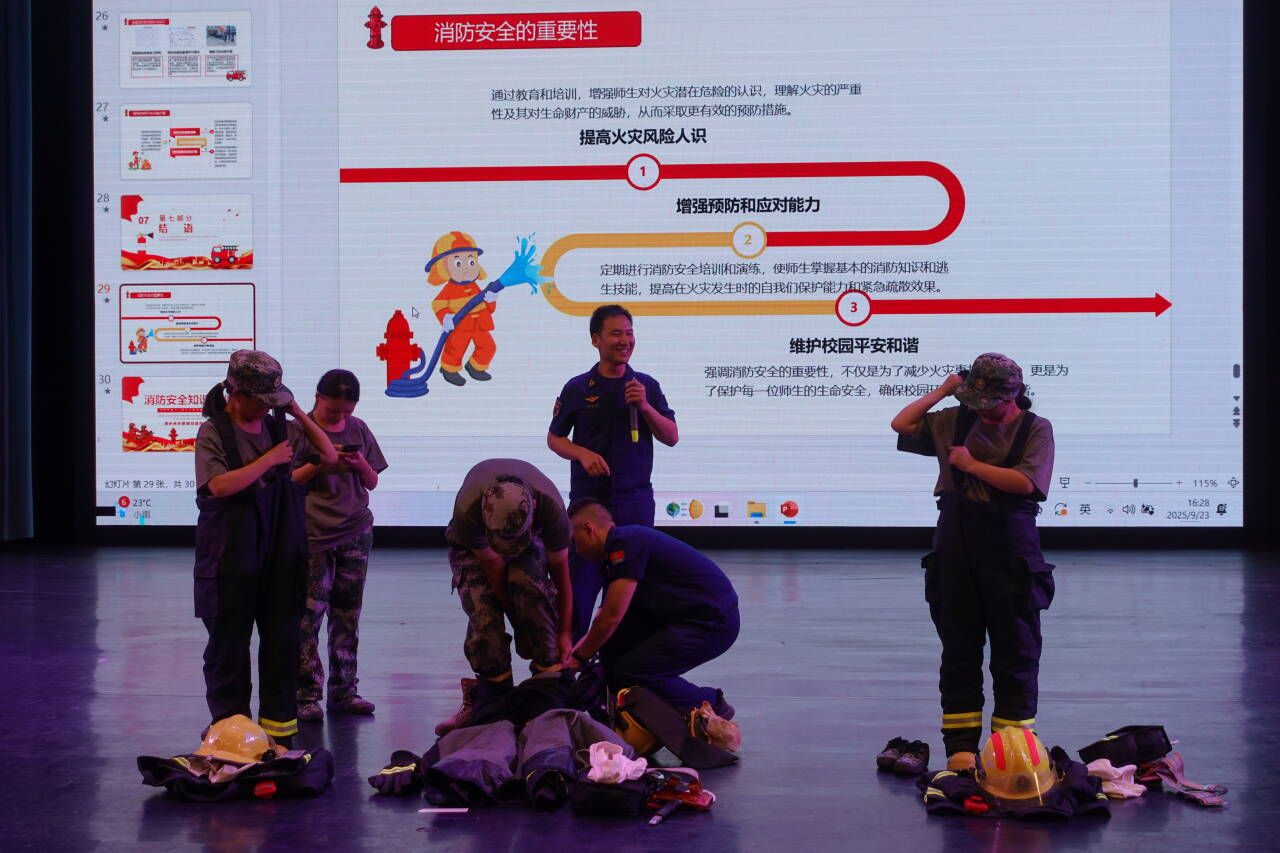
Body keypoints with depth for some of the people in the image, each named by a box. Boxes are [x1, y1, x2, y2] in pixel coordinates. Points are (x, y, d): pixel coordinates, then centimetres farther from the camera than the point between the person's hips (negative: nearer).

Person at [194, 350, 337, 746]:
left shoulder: (278, 427, 6)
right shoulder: (213, 433, -7)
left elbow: (329, 456, 5)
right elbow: (219, 485, -21)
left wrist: (298, 413, -3)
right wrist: (269, 460, -18)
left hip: (280, 553, 4)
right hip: (231, 556, -4)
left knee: (282, 637, 7)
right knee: (229, 640, 5)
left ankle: (279, 721, 16)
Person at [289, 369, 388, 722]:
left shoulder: (358, 429, 10)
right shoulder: (299, 429, -2)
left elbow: (372, 483, 13)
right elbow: (288, 480, -4)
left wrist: (361, 464, -8)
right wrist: (320, 462, -17)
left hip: (356, 533, 4)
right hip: (313, 535, -4)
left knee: (347, 615, 8)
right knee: (308, 615, -6)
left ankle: (343, 691, 15)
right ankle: (307, 695, -1)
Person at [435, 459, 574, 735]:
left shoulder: (551, 506, -37)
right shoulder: (466, 510, -40)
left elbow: (561, 574, -22)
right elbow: (495, 569, -28)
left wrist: (563, 634, -16)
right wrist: (524, 623, -24)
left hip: (532, 542, 0)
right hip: (472, 545, 0)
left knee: (530, 585, -30)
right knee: (484, 613, -23)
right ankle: (493, 695, -9)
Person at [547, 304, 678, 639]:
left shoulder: (647, 386, 5)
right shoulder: (577, 388, 1)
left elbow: (671, 437, 4)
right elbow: (554, 438, 8)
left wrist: (645, 407, -12)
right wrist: (583, 454, -11)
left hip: (635, 501, 2)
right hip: (588, 498, -2)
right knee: (581, 581, -3)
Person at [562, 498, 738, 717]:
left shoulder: (625, 544, -17)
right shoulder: (622, 541, 12)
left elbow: (612, 617, -17)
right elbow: (610, 615, 17)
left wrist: (579, 657, -4)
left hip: (713, 623, -10)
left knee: (629, 673, -12)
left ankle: (710, 706, 3)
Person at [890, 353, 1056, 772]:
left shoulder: (1035, 429, -3)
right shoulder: (955, 421, 8)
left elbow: (1025, 482, -17)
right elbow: (901, 425, 10)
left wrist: (972, 465, -9)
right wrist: (942, 391, 6)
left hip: (1010, 552, -3)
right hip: (956, 549, 3)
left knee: (1015, 650, 3)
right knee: (959, 649, 7)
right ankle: (961, 745, 13)